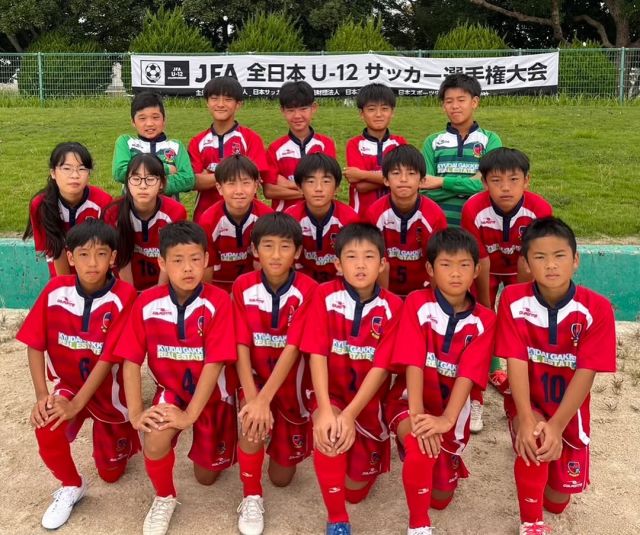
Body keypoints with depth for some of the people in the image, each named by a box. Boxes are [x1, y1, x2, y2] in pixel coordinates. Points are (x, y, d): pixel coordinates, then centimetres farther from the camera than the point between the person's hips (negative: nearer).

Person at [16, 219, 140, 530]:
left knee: (110, 473, 11)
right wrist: (42, 395, -19)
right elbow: (35, 344, -9)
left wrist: (77, 404, -28)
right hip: (68, 385, 2)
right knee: (46, 430, -30)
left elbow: (109, 357, -25)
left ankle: (123, 434, 46)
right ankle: (71, 487, 0)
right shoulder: (55, 291, -15)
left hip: (109, 392, -2)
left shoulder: (124, 297, -25)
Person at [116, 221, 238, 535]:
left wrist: (190, 414, -27)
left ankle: (215, 452, 46)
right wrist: (136, 414, -20)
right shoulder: (146, 303, -16)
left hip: (212, 395, -1)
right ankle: (164, 498, 2)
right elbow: (131, 361, -13)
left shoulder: (218, 302, -23)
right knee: (154, 439, -30)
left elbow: (214, 363, -25)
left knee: (206, 476, 10)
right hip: (171, 390, 1)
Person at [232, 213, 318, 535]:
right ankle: (251, 499, -7)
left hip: (291, 384, 0)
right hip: (254, 377, 1)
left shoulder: (307, 290, -20)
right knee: (253, 423, -33)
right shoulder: (242, 287, -13)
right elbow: (242, 347, -16)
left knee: (281, 477, 6)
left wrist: (264, 400, -34)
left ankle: (282, 441, 41)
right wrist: (252, 398, -29)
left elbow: (292, 349, -26)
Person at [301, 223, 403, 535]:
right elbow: (316, 354, -19)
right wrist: (324, 409, -32)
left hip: (369, 399, 1)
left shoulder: (392, 307, -12)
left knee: (355, 489, 1)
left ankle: (364, 457, 39)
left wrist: (350, 415, -27)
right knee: (327, 432, -35)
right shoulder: (325, 296, -12)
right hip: (331, 391, 0)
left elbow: (382, 366, -17)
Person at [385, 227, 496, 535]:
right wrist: (417, 414, -32)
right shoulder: (417, 303, -13)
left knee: (441, 497, 7)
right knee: (420, 445, -36)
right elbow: (413, 363, -21)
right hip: (410, 400, -2)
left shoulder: (484, 321, -8)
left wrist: (446, 420, -33)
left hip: (452, 409, 3)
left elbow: (468, 374, -19)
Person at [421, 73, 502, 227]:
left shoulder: (490, 140, 3)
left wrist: (442, 182, -11)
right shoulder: (433, 142, 6)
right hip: (439, 224, 1)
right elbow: (425, 191, -4)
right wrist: (470, 184, -13)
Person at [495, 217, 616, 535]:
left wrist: (557, 425, -31)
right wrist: (526, 419, -34)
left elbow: (586, 372, -22)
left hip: (569, 407, 1)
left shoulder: (596, 309, -19)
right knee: (533, 443, -33)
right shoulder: (513, 300, -19)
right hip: (527, 402, -1)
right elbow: (516, 362, -23)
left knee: (559, 498, 7)